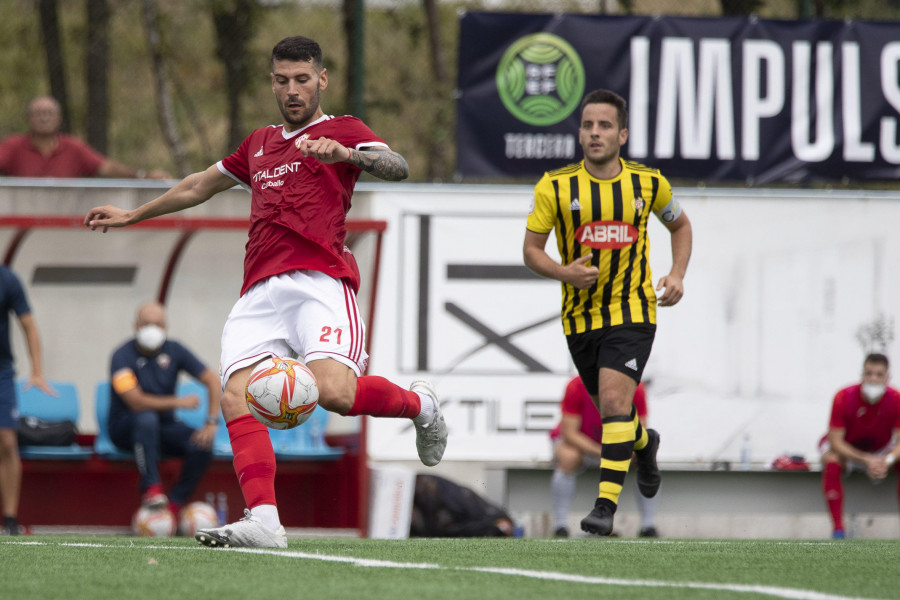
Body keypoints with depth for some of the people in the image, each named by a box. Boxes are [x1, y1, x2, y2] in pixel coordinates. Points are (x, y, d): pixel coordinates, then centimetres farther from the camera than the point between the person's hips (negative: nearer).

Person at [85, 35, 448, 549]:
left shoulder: (343, 130, 11)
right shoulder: (259, 144, 31)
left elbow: (398, 168, -8)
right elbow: (200, 186, 46)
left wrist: (345, 154, -27)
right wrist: (133, 215, 53)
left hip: (319, 280, -6)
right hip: (260, 291, 6)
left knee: (333, 390, -27)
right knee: (238, 396, -18)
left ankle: (419, 404, 3)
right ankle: (264, 521, -27)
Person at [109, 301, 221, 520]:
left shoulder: (173, 350, -1)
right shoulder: (123, 356, -14)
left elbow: (213, 381, -2)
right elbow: (136, 402, -24)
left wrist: (211, 424, -15)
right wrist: (178, 402, -20)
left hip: (163, 425, 4)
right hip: (125, 427, -4)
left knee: (202, 445, -24)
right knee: (147, 418, -40)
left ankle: (174, 505, -15)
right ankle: (151, 489, -36)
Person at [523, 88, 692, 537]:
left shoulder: (648, 183, -3)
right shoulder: (555, 187, -6)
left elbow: (680, 225, 16)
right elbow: (531, 250, 0)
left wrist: (677, 274, 1)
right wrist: (563, 272, -20)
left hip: (632, 311, -2)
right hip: (580, 315, 2)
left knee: (614, 399, -21)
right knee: (608, 407, 15)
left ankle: (606, 504, -19)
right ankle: (643, 442, 51)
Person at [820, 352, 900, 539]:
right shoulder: (844, 398, -26)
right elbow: (835, 442, -26)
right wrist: (866, 460, -38)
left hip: (882, 450, 2)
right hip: (847, 451, -2)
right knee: (831, 462, -36)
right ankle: (838, 529, -34)